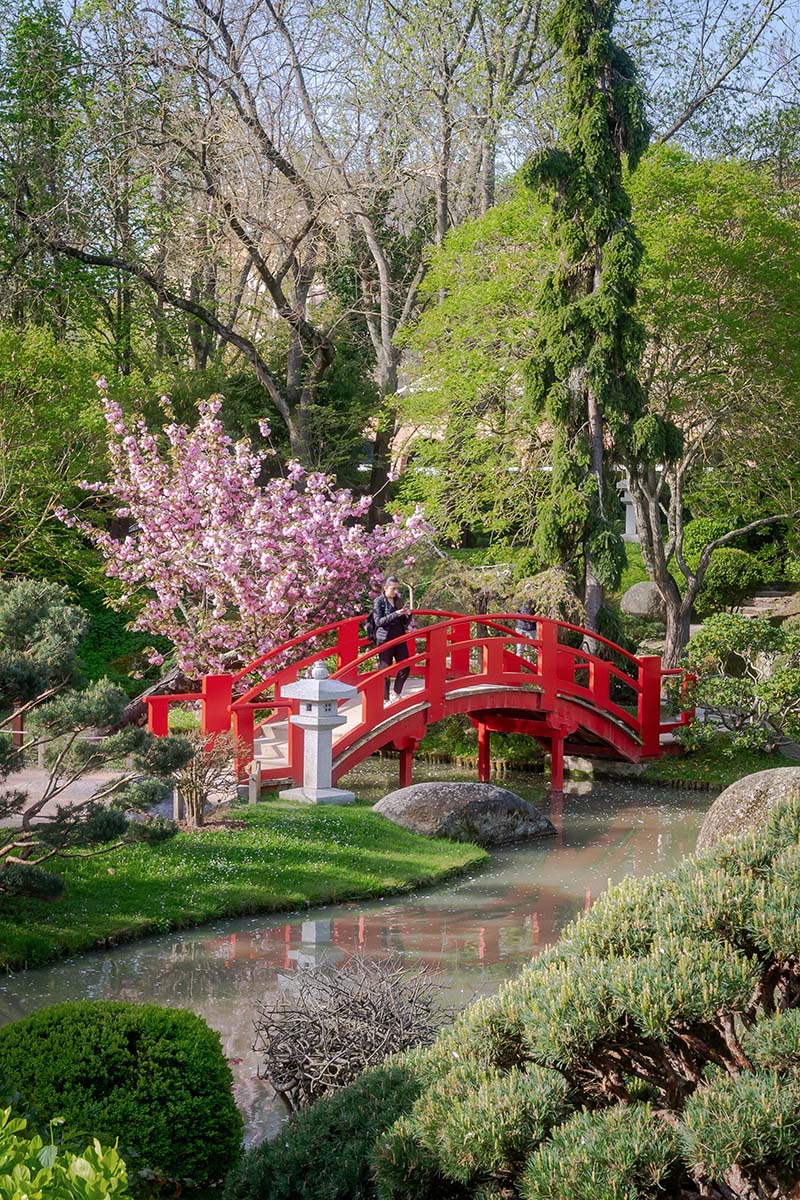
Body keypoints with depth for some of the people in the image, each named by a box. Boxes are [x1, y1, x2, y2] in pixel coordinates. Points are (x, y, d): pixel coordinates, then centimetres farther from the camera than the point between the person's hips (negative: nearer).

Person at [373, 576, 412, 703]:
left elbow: (405, 622, 17)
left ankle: (396, 693, 21)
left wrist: (408, 615, -6)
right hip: (385, 639, -5)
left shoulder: (397, 601, 12)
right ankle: (385, 699, 10)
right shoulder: (379, 601, -4)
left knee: (405, 668, 3)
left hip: (400, 639, 5)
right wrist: (396, 614, -23)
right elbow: (378, 621, -14)